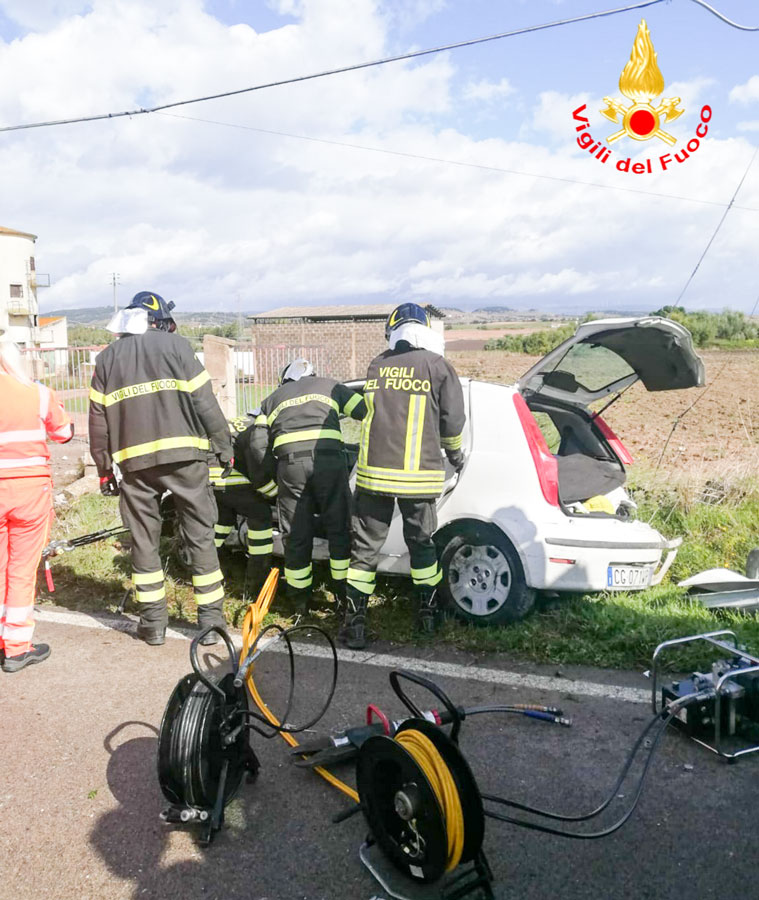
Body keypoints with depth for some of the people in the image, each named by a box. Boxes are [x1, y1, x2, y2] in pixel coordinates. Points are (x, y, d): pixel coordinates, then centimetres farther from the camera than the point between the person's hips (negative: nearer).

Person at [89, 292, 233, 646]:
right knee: (200, 537, 5)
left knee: (143, 540, 12)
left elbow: (98, 421, 11)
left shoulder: (106, 358, 12)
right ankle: (210, 619, 8)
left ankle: (153, 621, 16)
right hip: (183, 456, -2)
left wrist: (104, 469, 18)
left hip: (135, 462, 3)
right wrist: (224, 446, 3)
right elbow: (205, 402, -4)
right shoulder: (175, 345, 2)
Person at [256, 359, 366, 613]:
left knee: (296, 535, 10)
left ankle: (300, 601, 19)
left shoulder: (273, 398, 27)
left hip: (290, 463, 1)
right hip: (328, 459, -1)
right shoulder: (330, 386, 24)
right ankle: (346, 594, 17)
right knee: (339, 528, 11)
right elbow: (367, 411, 16)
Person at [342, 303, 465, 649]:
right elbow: (452, 422, 3)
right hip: (418, 475, -1)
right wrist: (454, 453, 22)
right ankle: (427, 614, 27)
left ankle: (354, 621, 7)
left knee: (365, 546, 9)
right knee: (421, 542, 16)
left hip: (373, 473, 2)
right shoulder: (437, 367, 0)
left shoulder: (376, 367, 9)